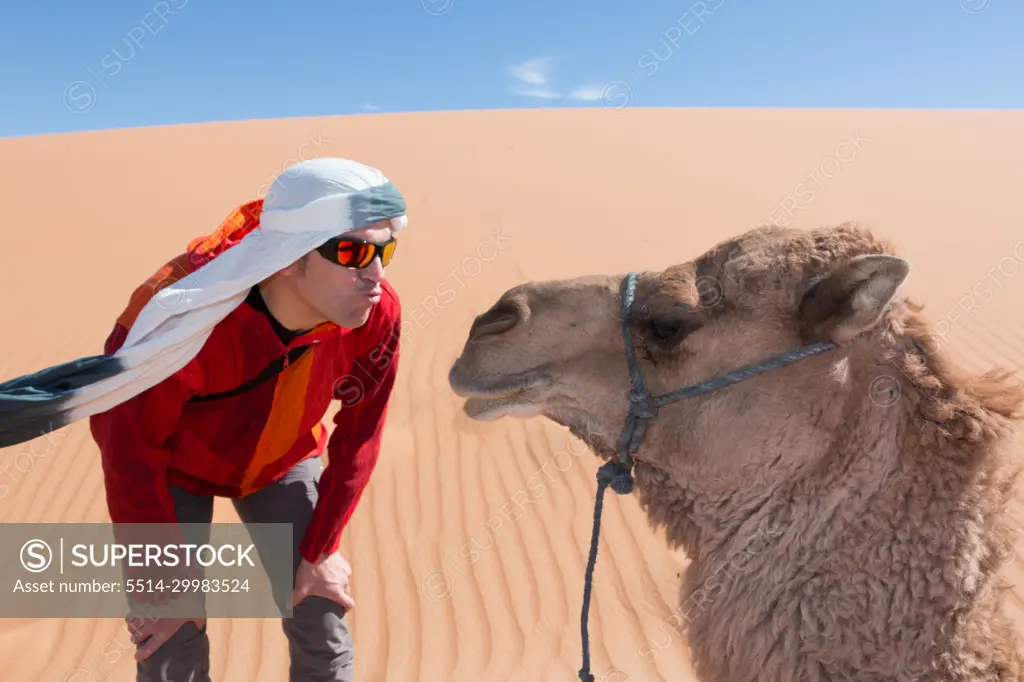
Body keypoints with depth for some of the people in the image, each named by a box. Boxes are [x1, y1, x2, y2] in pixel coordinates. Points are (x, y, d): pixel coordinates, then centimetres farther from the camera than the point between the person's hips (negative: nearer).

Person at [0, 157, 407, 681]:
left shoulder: (377, 315, -29)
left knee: (322, 629, 5)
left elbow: (358, 437, -12)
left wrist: (319, 551, -6)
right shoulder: (192, 319, -39)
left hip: (282, 463, 3)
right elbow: (129, 451, -24)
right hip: (175, 468, -2)